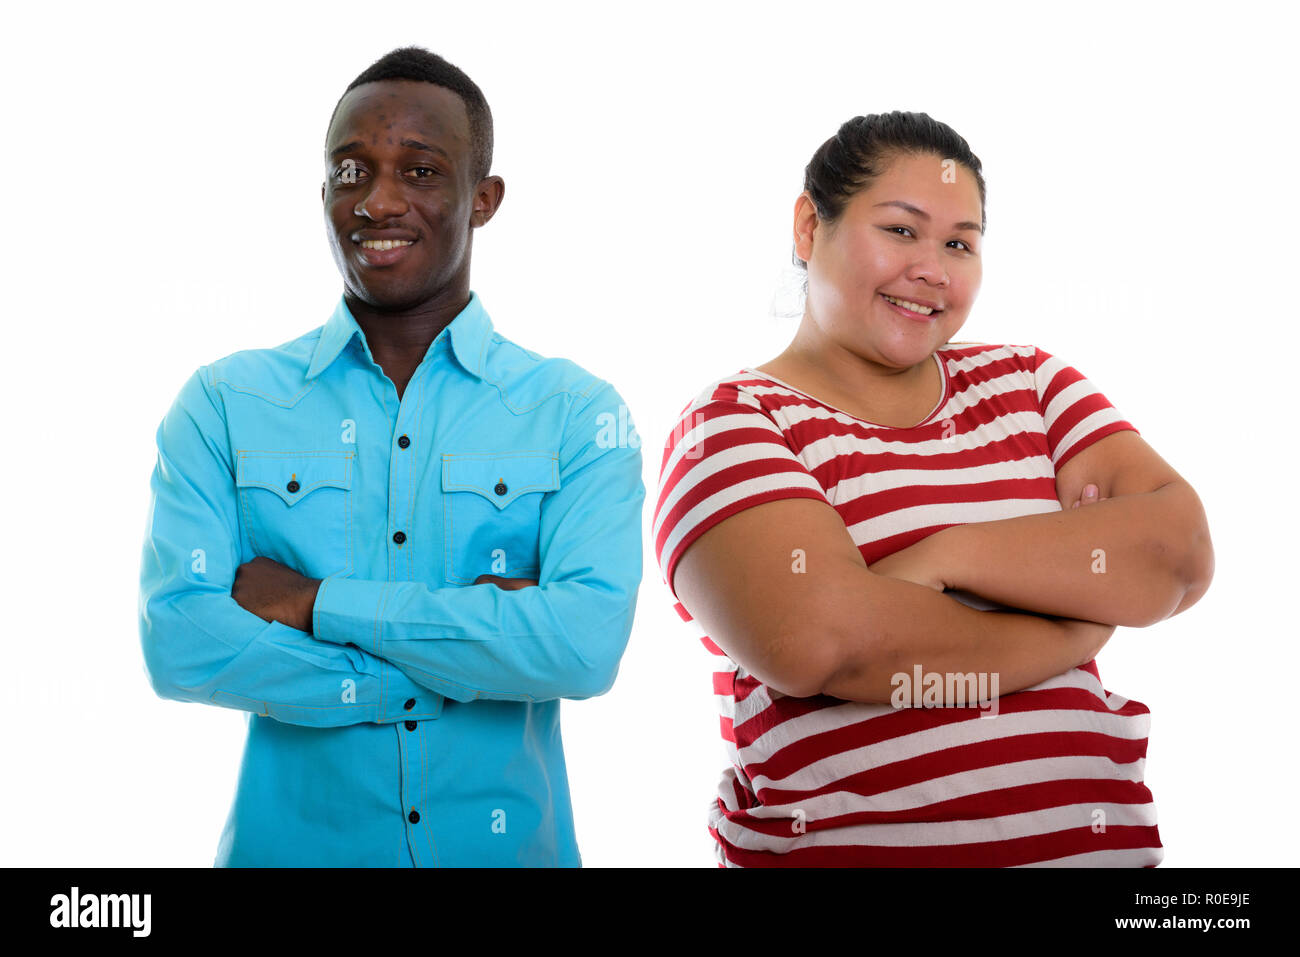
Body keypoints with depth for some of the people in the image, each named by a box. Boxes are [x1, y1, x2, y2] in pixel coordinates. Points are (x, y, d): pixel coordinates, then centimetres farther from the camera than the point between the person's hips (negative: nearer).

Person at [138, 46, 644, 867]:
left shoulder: (577, 413, -5)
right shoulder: (223, 406, -3)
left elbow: (589, 644, -19)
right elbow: (179, 644, -15)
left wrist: (318, 603, -18)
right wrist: (483, 649, -18)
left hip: (511, 844, 0)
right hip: (288, 844, 0)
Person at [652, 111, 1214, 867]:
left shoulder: (1027, 381, 7)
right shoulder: (733, 423, -7)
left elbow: (1181, 551, -6)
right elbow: (816, 642, -24)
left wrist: (949, 556, -19)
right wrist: (1079, 620, -12)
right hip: (839, 844, -4)